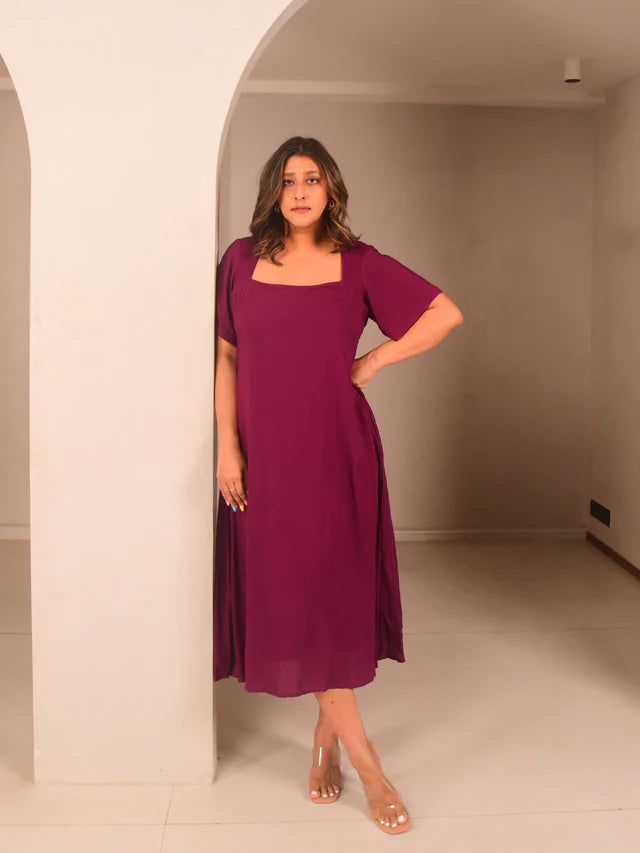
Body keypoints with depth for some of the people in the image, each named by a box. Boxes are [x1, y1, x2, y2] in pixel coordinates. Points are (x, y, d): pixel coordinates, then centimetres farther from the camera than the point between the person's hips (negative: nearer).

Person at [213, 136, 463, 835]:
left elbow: (447, 314, 4)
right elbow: (224, 356, 5)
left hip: (336, 446, -1)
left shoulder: (358, 263, 3)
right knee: (287, 589, 0)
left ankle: (328, 734, 23)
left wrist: (373, 362, 0)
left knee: (334, 590, 2)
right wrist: (227, 445, -3)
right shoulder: (242, 259, 6)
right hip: (267, 449, 1)